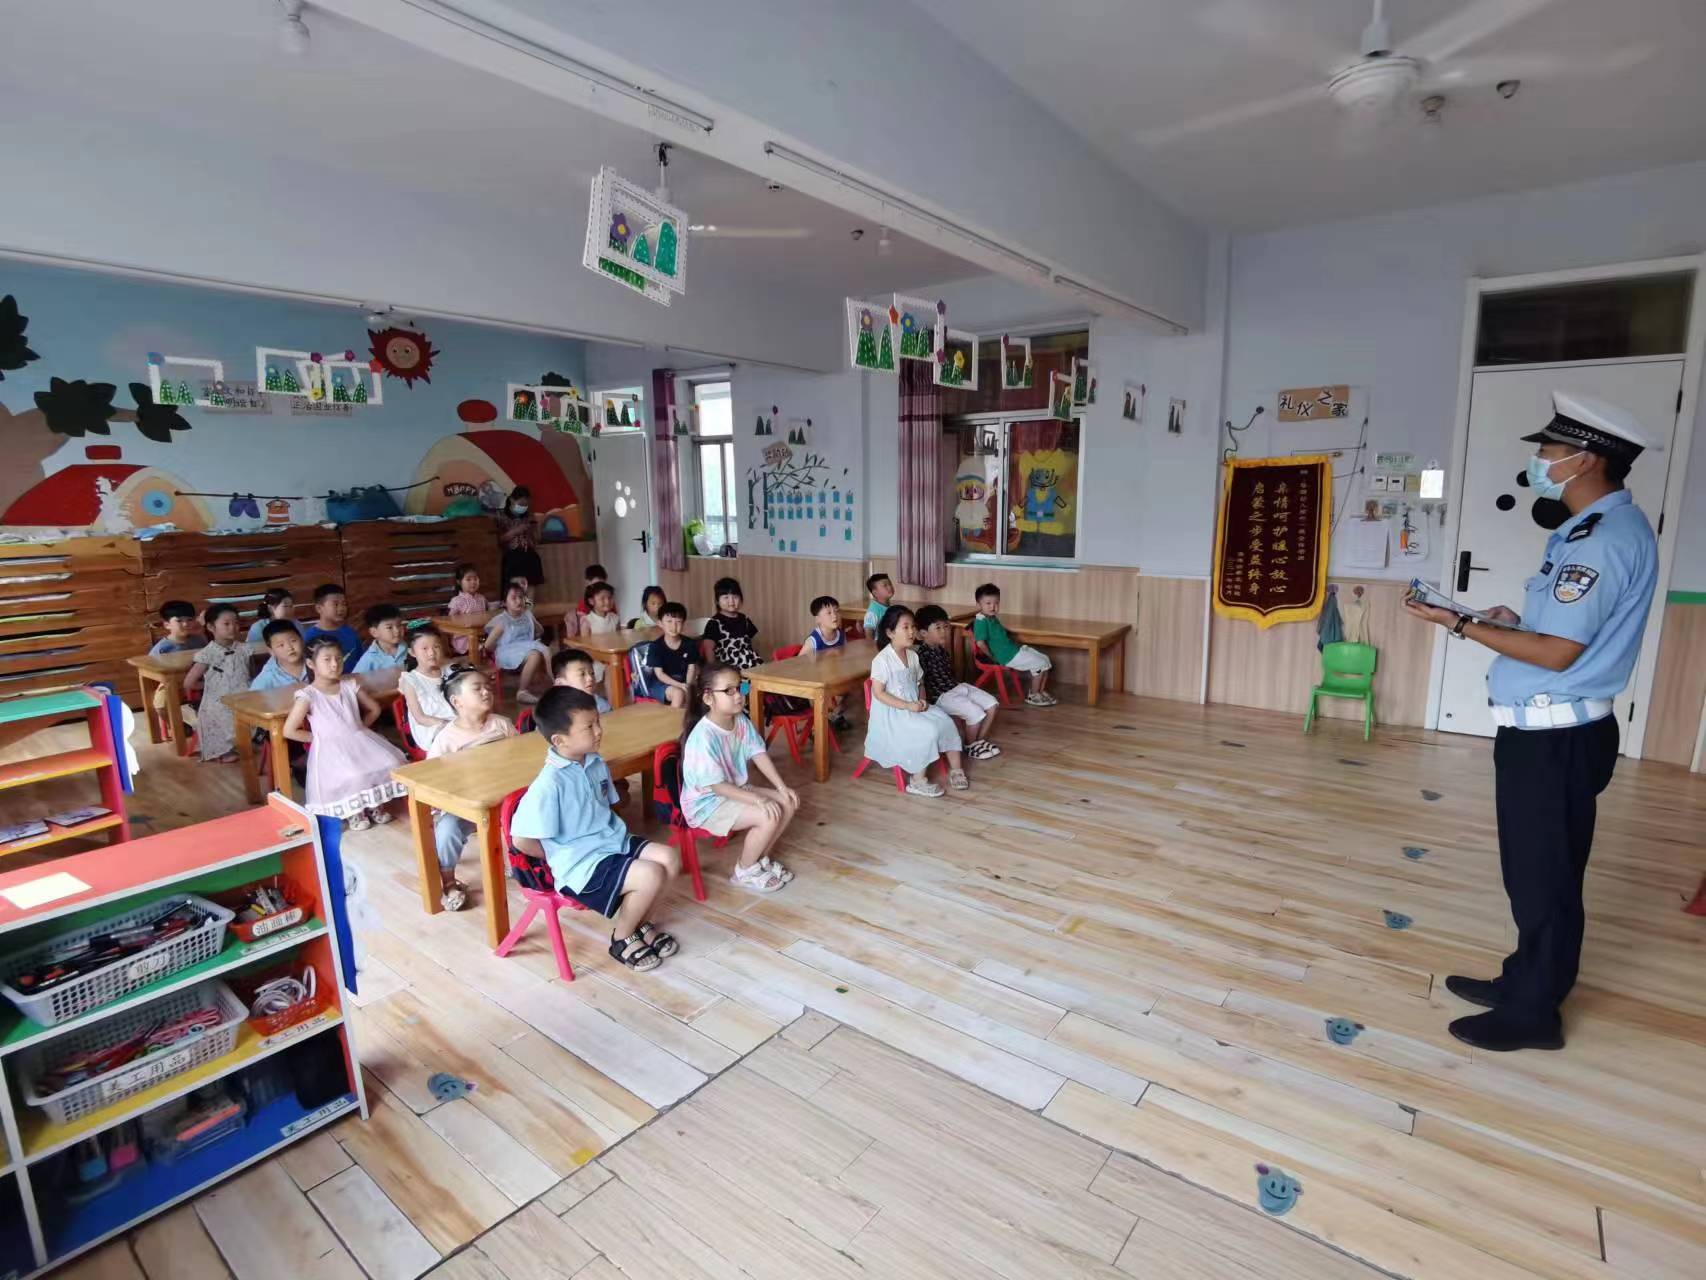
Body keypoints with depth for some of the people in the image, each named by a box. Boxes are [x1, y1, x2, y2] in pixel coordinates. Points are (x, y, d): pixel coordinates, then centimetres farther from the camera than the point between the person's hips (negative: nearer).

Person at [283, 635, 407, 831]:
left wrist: (359, 729, 7)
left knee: (391, 763, -17)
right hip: (331, 748, -5)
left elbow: (374, 709, 18)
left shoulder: (350, 685, 6)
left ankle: (375, 804, 6)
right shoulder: (308, 695, -8)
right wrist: (317, 738, -5)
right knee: (353, 776, -31)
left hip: (360, 741, 5)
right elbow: (289, 731, -8)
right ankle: (353, 812, -1)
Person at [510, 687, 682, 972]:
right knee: (651, 875, -23)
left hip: (613, 841, 8)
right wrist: (560, 858, -7)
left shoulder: (596, 762, 2)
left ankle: (640, 922, 16)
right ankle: (622, 939, 5)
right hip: (580, 864, -8)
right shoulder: (550, 784, -24)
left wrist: (615, 834, 7)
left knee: (670, 858, -8)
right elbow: (521, 840, -20)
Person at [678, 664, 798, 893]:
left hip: (736, 790, 8)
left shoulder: (741, 721, -4)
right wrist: (758, 800, -28)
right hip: (706, 803, -8)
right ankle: (744, 871, 1)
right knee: (768, 816, -23)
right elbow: (716, 786, -27)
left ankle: (761, 858, 15)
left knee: (788, 803, -2)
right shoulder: (703, 737, -29)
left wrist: (782, 787, -9)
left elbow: (759, 754, 1)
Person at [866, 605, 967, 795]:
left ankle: (956, 769, 3)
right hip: (891, 713, -8)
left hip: (914, 707, 8)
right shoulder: (882, 659, -16)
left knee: (946, 721, -9)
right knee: (928, 731, -25)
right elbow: (878, 693, -18)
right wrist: (907, 706, -22)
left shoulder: (913, 656, 7)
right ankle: (918, 781, -13)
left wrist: (922, 701, -5)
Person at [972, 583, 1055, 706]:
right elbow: (980, 642, -28)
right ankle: (1033, 696, 5)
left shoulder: (993, 618, 13)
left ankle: (1041, 692, 21)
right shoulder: (982, 621, -18)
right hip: (1008, 656, -10)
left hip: (1015, 649, 10)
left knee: (1045, 659, 11)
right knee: (1039, 663, -9)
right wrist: (992, 656, -17)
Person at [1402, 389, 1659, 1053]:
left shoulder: (1608, 538, -20)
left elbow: (1558, 653, -22)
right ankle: (1524, 981, 35)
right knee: (1535, 872, 20)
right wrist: (1518, 619, 7)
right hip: (1546, 732, 10)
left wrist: (1463, 626, -17)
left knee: (1543, 877, 3)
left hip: (1556, 739, -10)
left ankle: (1533, 1013, 18)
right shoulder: (1596, 528, 13)